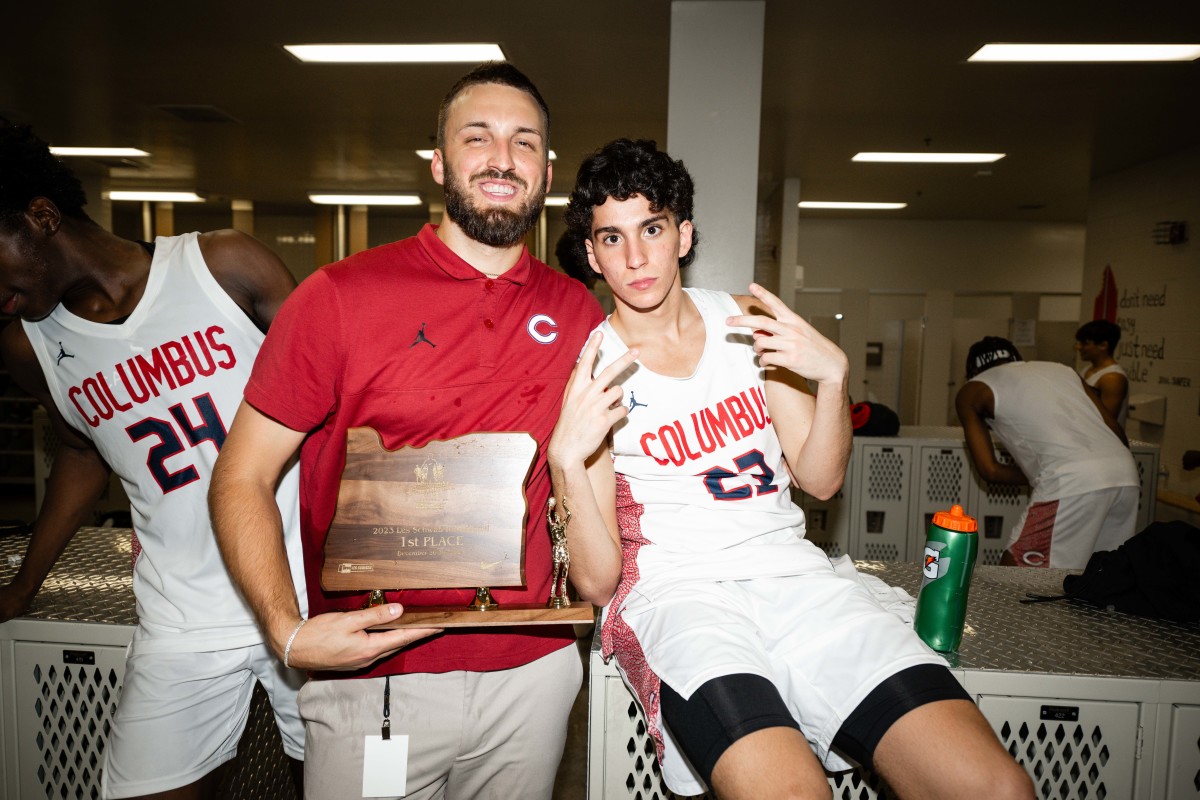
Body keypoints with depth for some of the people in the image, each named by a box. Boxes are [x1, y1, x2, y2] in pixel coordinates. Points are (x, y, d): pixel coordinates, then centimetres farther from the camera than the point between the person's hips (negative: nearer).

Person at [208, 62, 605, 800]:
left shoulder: (577, 314, 1)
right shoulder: (340, 296, -9)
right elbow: (241, 478, -6)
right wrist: (289, 630, -18)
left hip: (533, 672, 4)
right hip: (374, 679, -3)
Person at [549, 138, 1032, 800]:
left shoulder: (745, 323, 12)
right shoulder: (587, 372, -1)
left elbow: (821, 479, 11)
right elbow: (597, 581, -6)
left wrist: (833, 373, -6)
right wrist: (565, 458, -23)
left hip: (789, 570, 4)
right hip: (674, 588, -3)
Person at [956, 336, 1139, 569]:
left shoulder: (971, 391, 15)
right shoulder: (1061, 368, 30)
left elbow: (989, 470, 7)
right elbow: (1118, 433, 25)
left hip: (1071, 481, -6)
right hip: (1125, 473, 7)